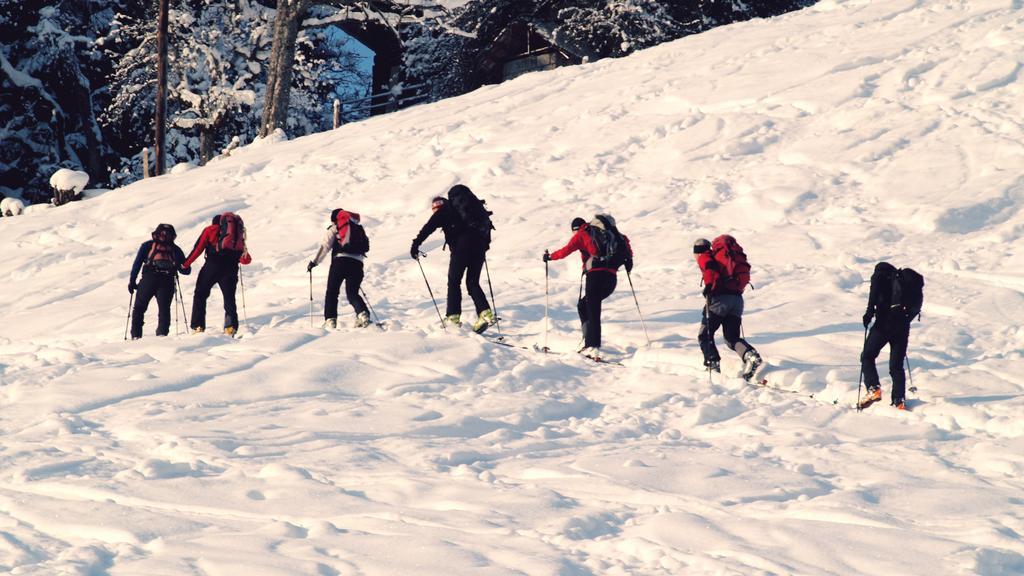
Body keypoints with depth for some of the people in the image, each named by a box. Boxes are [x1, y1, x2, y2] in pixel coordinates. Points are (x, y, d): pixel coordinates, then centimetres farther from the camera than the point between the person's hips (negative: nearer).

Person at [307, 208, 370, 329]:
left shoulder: (334, 229, 11)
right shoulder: (359, 229, 25)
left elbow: (325, 246, 1)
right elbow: (366, 246, 26)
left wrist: (314, 261, 3)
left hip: (340, 260, -4)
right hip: (357, 263, 4)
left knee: (332, 292, 7)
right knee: (352, 293, 7)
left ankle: (330, 319, -4)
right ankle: (363, 313, -20)